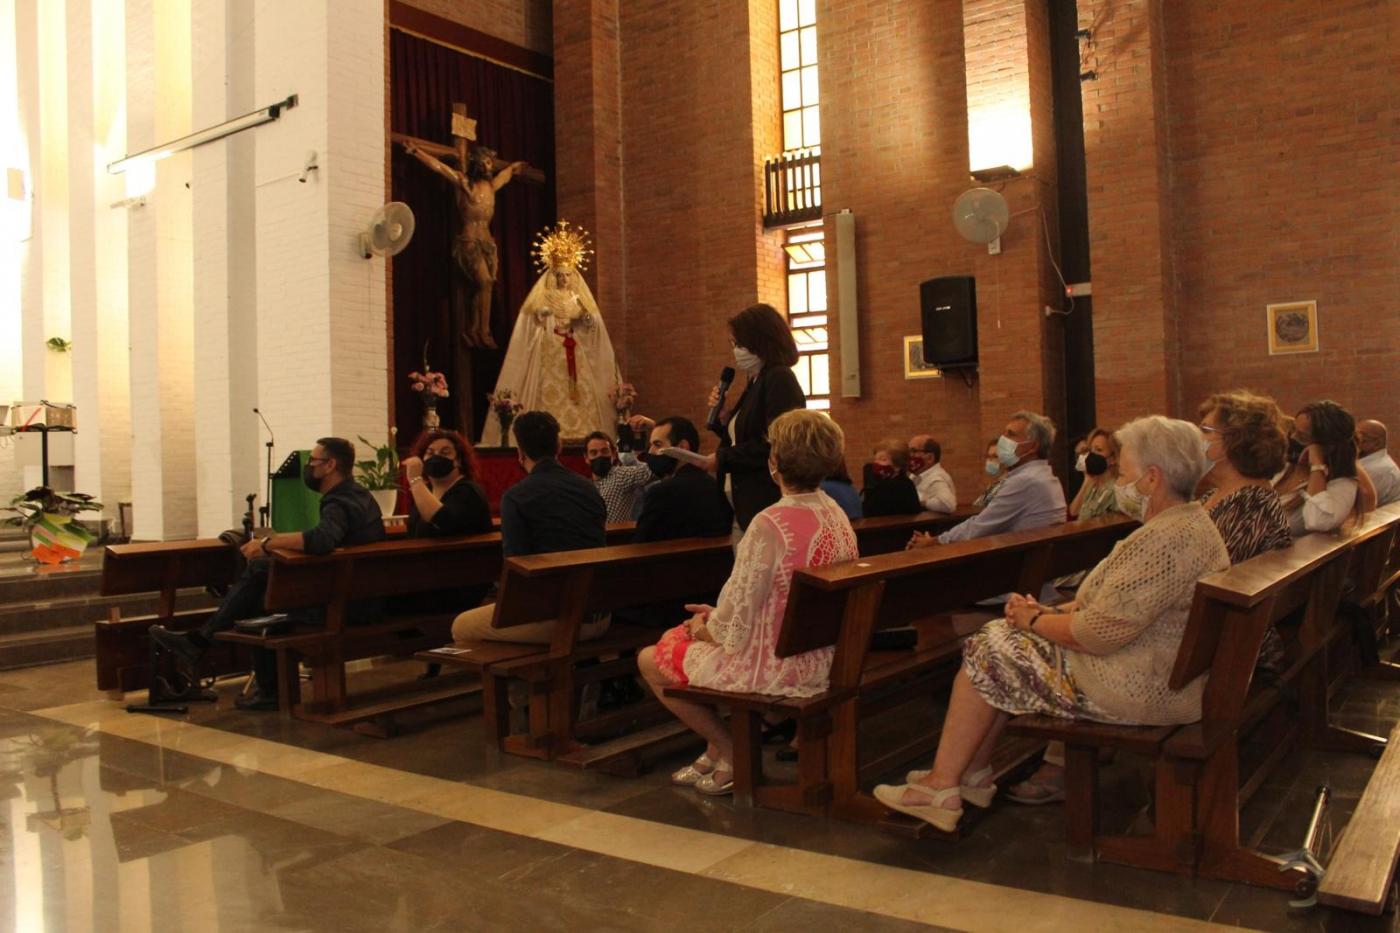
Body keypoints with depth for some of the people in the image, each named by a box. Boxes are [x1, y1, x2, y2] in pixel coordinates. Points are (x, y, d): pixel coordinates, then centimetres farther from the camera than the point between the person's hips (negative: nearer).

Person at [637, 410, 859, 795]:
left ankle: (732, 753, 16)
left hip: (769, 670, -8)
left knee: (650, 660, 13)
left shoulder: (769, 524, -27)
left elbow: (734, 629, -22)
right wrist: (718, 616, 10)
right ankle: (716, 750, 29)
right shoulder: (839, 517, -1)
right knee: (681, 636, 27)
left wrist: (704, 629, 0)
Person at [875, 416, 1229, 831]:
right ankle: (973, 774, 14)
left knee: (989, 653, -4)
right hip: (1160, 675, 11)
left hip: (1139, 690, -11)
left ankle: (942, 787, 5)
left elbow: (1097, 634, -27)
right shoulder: (1190, 521, 10)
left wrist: (1036, 620, -9)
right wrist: (1051, 612, 2)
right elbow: (1112, 602, 15)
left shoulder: (1165, 540, -26)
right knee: (1000, 636, 11)